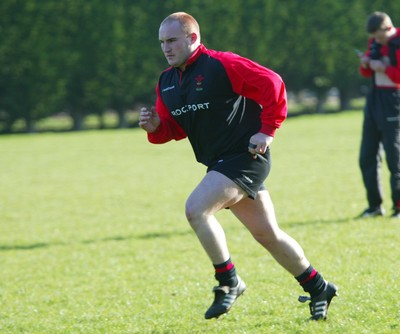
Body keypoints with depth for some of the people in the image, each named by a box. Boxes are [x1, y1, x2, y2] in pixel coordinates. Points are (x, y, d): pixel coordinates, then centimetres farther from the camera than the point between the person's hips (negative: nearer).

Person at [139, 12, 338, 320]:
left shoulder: (222, 65, -15)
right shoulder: (166, 83, 9)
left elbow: (272, 85, -15)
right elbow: (174, 128, 15)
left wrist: (267, 131, -15)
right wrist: (155, 127, -7)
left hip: (245, 157, -8)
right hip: (220, 163, 8)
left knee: (196, 209, -23)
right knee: (268, 235, 14)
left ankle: (229, 281, -9)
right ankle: (318, 288, 28)